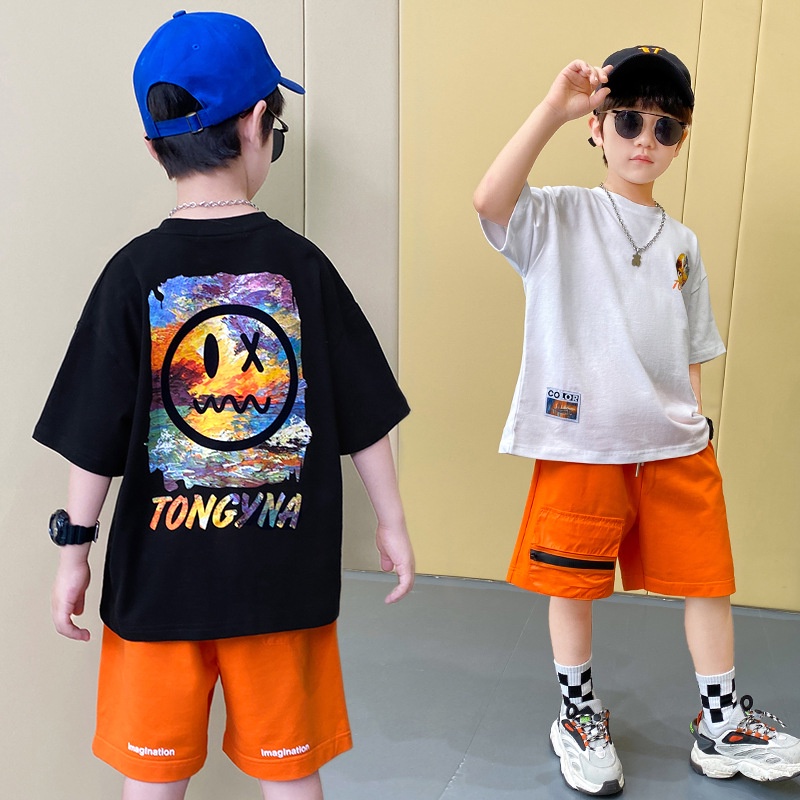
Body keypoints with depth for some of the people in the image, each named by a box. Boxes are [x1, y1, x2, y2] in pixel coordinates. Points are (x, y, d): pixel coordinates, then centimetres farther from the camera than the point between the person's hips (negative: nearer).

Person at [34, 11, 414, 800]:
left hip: (160, 576, 0)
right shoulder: (299, 263, -7)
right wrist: (392, 523, 9)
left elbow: (94, 436, -7)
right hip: (285, 573, 1)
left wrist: (73, 545, 5)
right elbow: (365, 417, -3)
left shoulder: (136, 272, -9)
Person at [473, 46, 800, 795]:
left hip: (675, 447, 5)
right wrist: (555, 107, -26)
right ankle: (578, 717, 32)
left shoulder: (681, 243, 11)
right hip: (581, 443, -4)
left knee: (709, 580, 11)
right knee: (573, 586, 9)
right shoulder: (558, 217, -3)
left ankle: (721, 726, 31)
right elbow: (489, 199, -25)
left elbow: (690, 353, 17)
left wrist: (696, 421, 8)